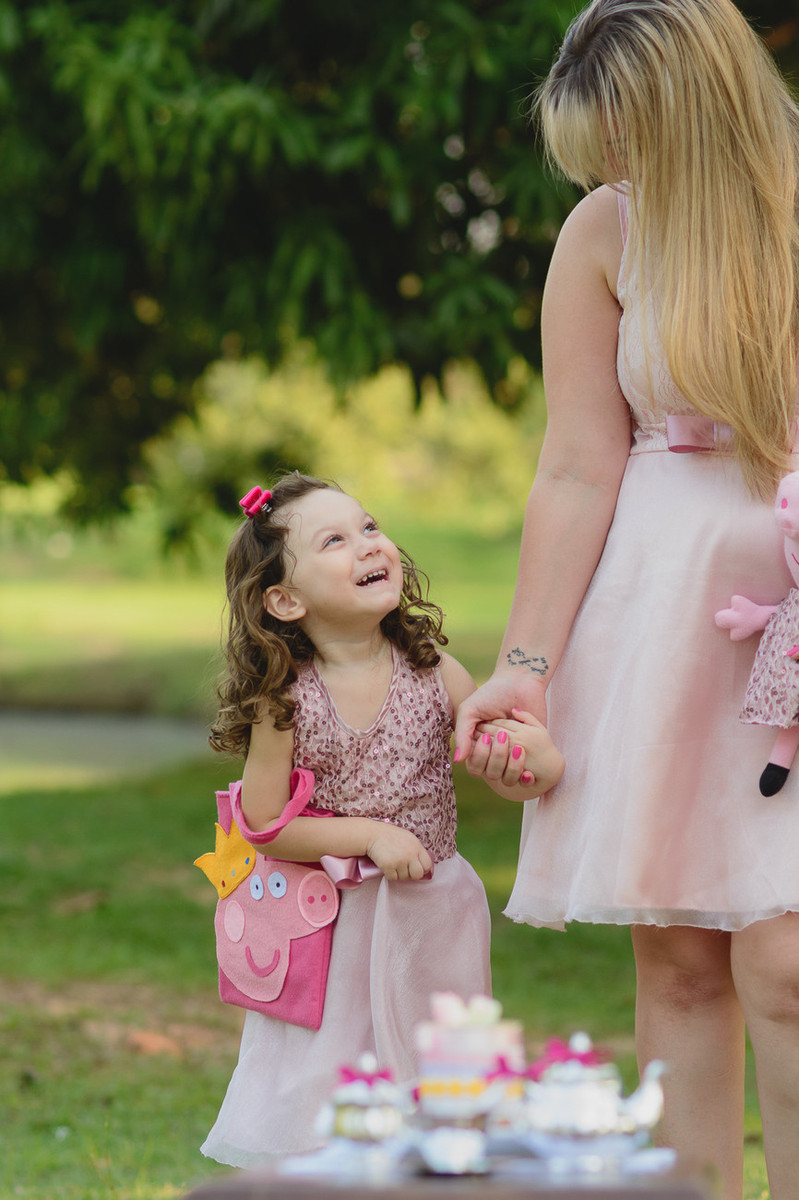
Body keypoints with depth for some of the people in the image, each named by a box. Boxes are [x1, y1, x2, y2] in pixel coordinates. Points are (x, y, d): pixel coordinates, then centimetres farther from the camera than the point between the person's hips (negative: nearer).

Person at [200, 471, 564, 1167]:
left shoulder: (434, 673, -6)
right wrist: (370, 836, -18)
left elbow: (512, 781, 0)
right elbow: (264, 824, -9)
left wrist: (532, 759, -24)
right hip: (329, 929, -2)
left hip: (428, 923, 2)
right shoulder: (283, 700, -13)